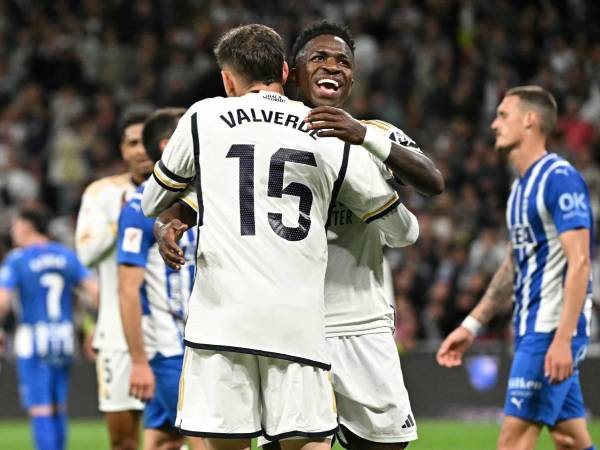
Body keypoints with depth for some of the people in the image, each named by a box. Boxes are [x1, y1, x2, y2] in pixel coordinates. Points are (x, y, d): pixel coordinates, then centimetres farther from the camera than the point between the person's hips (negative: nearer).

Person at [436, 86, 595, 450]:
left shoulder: (560, 179, -13)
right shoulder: (521, 187, 17)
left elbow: (579, 262, -20)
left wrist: (562, 338, -26)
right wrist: (472, 325, 22)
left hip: (553, 329, -9)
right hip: (532, 327, 9)